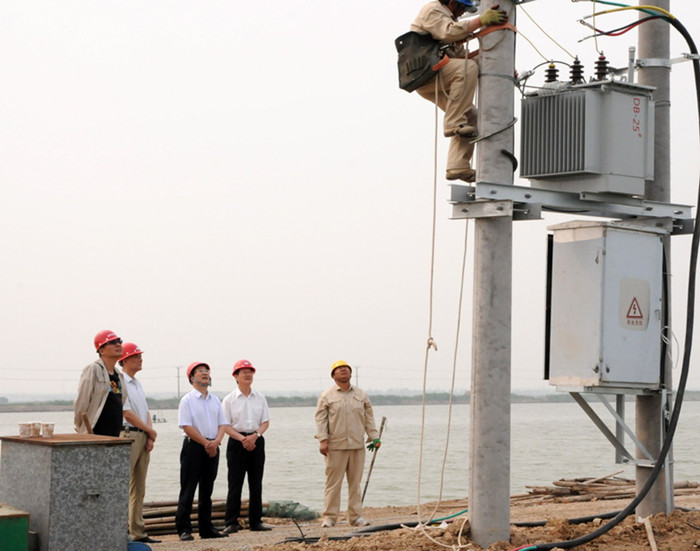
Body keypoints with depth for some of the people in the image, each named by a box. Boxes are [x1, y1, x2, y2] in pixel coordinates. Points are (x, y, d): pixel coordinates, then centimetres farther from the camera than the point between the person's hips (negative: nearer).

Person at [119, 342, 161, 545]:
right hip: (129, 436, -9)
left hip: (143, 437, 9)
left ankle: (138, 532, 14)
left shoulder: (137, 383, 19)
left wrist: (150, 438, 2)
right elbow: (128, 414, -13)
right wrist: (151, 431, -4)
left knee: (139, 488, 10)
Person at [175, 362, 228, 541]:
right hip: (194, 446, -6)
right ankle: (184, 529, -3)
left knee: (207, 490, 11)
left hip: (212, 448, 6)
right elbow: (187, 427, -13)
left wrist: (216, 442, -8)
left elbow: (222, 424, 11)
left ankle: (206, 528, 16)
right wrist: (206, 443, -15)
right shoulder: (187, 400, -5)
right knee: (188, 490, -5)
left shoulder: (215, 400, 14)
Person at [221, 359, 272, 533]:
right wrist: (242, 439, -16)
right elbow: (225, 425, -5)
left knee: (256, 483, 6)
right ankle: (231, 523, -2)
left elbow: (266, 421, 7)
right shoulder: (229, 400, -1)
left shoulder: (260, 398, 9)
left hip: (256, 441, 4)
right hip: (237, 442, -3)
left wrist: (255, 436, -11)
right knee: (235, 484, -5)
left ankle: (256, 521, 12)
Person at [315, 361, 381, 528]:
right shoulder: (326, 396, 3)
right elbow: (321, 419, -1)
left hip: (357, 445, 3)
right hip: (335, 446, -3)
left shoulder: (361, 395, 14)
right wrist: (323, 440, -11)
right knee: (333, 483, -3)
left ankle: (355, 516, 13)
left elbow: (369, 418, 15)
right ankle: (329, 517, 1)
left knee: (355, 483, 7)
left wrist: (374, 437, 7)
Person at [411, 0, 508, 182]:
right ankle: (453, 124, -30)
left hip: (437, 82, 10)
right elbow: (449, 32, -23)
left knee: (471, 116, 1)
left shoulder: (450, 18, 29)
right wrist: (482, 20, -26)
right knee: (468, 68, -30)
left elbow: (463, 55, 27)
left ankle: (457, 167, -3)